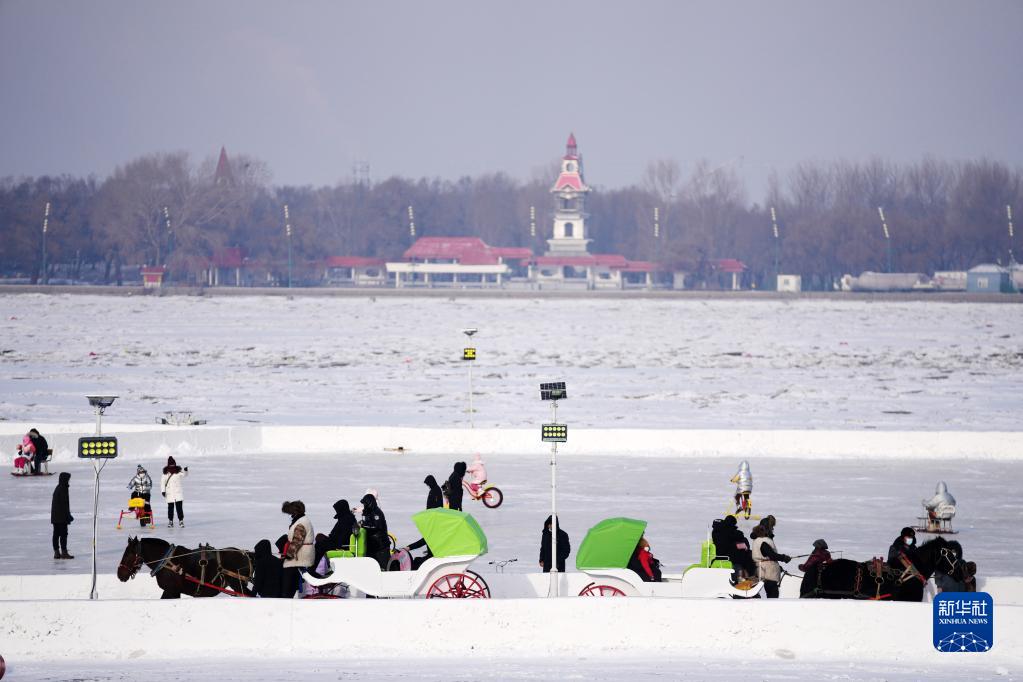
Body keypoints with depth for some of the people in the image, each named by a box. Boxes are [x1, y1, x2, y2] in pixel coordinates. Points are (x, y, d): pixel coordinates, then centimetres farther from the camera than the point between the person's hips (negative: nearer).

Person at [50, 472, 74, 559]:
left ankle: (56, 552, 13)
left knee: (56, 534, 10)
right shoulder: (63, 489, -16)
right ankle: (64, 552, -4)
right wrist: (68, 515, -13)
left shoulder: (57, 489, 12)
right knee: (63, 533, -4)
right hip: (62, 516, -9)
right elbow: (65, 503, -18)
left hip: (55, 516, 9)